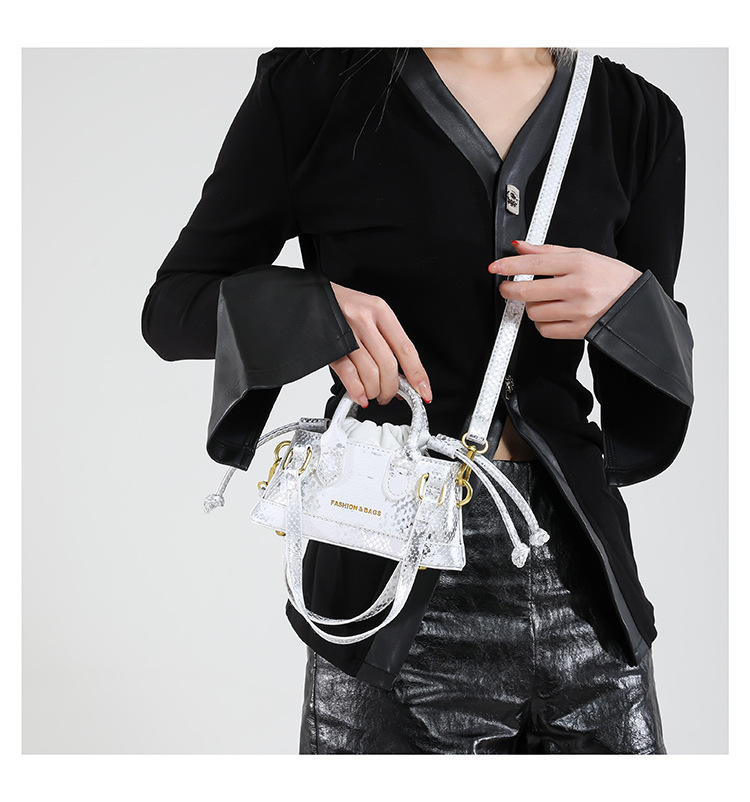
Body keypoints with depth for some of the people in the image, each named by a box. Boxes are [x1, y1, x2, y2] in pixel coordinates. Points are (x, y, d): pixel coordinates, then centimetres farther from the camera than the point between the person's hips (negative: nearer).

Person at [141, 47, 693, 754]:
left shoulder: (640, 118, 7)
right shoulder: (311, 87, -2)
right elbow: (170, 306, 2)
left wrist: (625, 302, -10)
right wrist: (315, 309, -17)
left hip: (575, 566, 4)